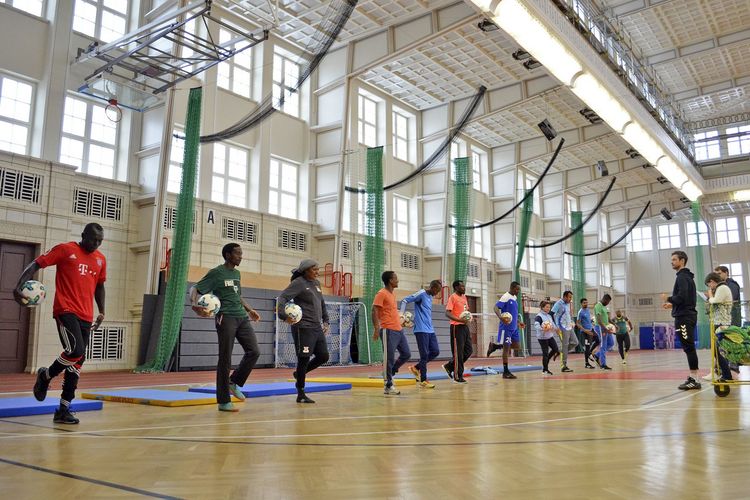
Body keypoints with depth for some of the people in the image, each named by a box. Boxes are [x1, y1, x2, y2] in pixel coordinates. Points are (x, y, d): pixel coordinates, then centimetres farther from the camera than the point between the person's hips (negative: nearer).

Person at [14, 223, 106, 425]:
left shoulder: (100, 259, 13)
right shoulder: (65, 249, -1)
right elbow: (36, 264, -3)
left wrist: (101, 311, 20)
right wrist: (18, 286, -18)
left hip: (86, 316, 6)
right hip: (66, 311, -5)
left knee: (77, 362, 5)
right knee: (76, 351, -22)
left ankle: (63, 410, 14)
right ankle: (45, 375, 9)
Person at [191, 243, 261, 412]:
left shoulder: (236, 273, 18)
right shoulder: (216, 273, -3)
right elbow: (194, 288, -8)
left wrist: (249, 310, 33)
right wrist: (194, 304, -27)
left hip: (242, 317, 7)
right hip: (226, 318, -7)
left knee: (254, 351, -5)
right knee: (225, 359, -3)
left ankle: (234, 382, 16)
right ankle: (223, 402, 6)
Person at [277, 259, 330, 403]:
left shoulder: (316, 283, 15)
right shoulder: (298, 283, -9)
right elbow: (283, 297, -19)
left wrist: (325, 321, 18)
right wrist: (284, 315, -34)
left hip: (317, 327, 8)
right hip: (303, 327, -8)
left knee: (323, 356, 8)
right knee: (304, 358, -4)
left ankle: (299, 374, 29)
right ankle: (301, 394, 8)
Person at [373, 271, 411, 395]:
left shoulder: (392, 294, 18)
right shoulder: (381, 294, -10)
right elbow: (374, 312, -16)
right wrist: (377, 329, -23)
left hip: (398, 330, 9)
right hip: (388, 331, -9)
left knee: (406, 354, 11)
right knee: (389, 359, -4)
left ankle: (389, 373, 25)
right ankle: (388, 386, 5)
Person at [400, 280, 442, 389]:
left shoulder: (430, 297, 17)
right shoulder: (421, 294, -8)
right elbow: (405, 301, -11)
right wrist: (402, 314, -21)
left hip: (430, 330, 8)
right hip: (421, 330, -8)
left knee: (435, 351, 5)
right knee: (425, 354, -6)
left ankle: (416, 368, 19)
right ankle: (423, 380, 4)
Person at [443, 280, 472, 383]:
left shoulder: (464, 297, 15)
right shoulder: (453, 297, -9)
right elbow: (447, 313, -17)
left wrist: (469, 317, 5)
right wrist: (459, 319, -27)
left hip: (465, 326, 9)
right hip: (457, 327, -8)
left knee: (468, 351, 10)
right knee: (458, 352, -3)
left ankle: (449, 367, 21)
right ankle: (458, 376, 7)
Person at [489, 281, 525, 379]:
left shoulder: (515, 298, 14)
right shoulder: (506, 297, -13)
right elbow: (496, 308, -22)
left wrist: (518, 322, 24)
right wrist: (500, 317, -39)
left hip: (514, 327, 9)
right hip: (506, 327, -9)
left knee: (517, 346, 7)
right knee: (506, 348, -4)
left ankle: (495, 345, 20)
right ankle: (505, 372, 4)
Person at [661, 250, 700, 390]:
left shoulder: (682, 277, -11)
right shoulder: (687, 276, 20)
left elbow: (681, 297, -22)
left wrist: (668, 298, -6)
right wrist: (672, 304, 17)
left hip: (684, 317, -10)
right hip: (688, 315, 10)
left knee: (689, 348, -9)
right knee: (689, 348, 10)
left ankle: (694, 380, -8)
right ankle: (693, 378, 13)